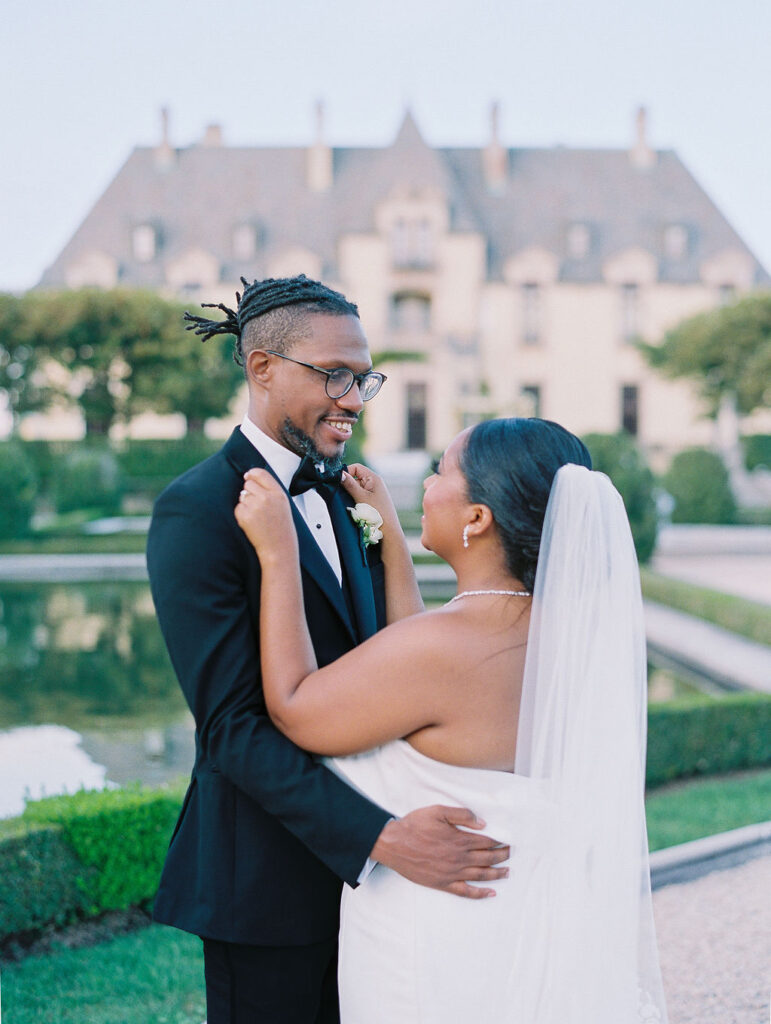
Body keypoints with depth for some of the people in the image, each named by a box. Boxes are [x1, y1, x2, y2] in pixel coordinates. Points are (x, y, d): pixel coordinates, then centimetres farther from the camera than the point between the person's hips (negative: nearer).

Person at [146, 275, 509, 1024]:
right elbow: (232, 725, -22)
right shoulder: (198, 511, -16)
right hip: (267, 871, -7)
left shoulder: (344, 492, 8)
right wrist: (382, 837, -30)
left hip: (356, 858, 7)